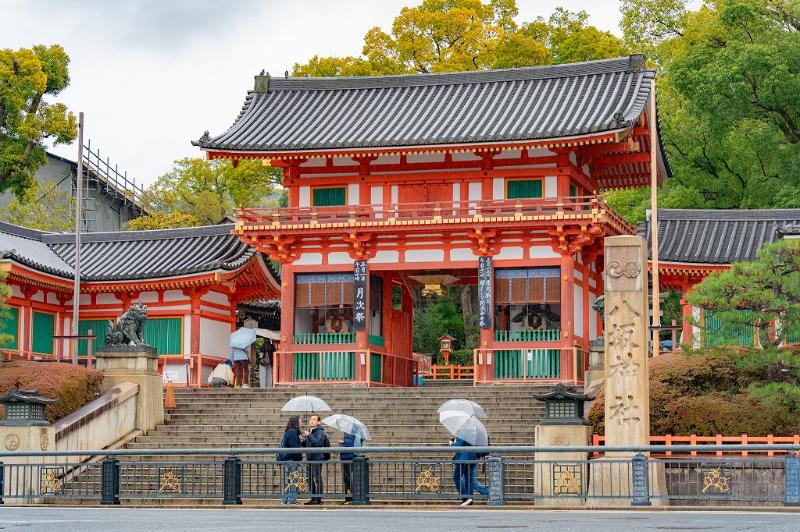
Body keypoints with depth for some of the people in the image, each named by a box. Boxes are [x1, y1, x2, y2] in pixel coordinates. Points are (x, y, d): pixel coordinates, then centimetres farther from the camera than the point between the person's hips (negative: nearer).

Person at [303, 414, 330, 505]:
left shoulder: (320, 432, -9)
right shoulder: (309, 431, 17)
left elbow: (318, 443, -24)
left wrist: (309, 435, -22)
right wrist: (305, 439, 5)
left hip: (317, 457, -9)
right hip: (310, 458, 9)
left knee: (318, 479, -6)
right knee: (310, 479, 11)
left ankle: (318, 498, -4)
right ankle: (313, 498, 18)